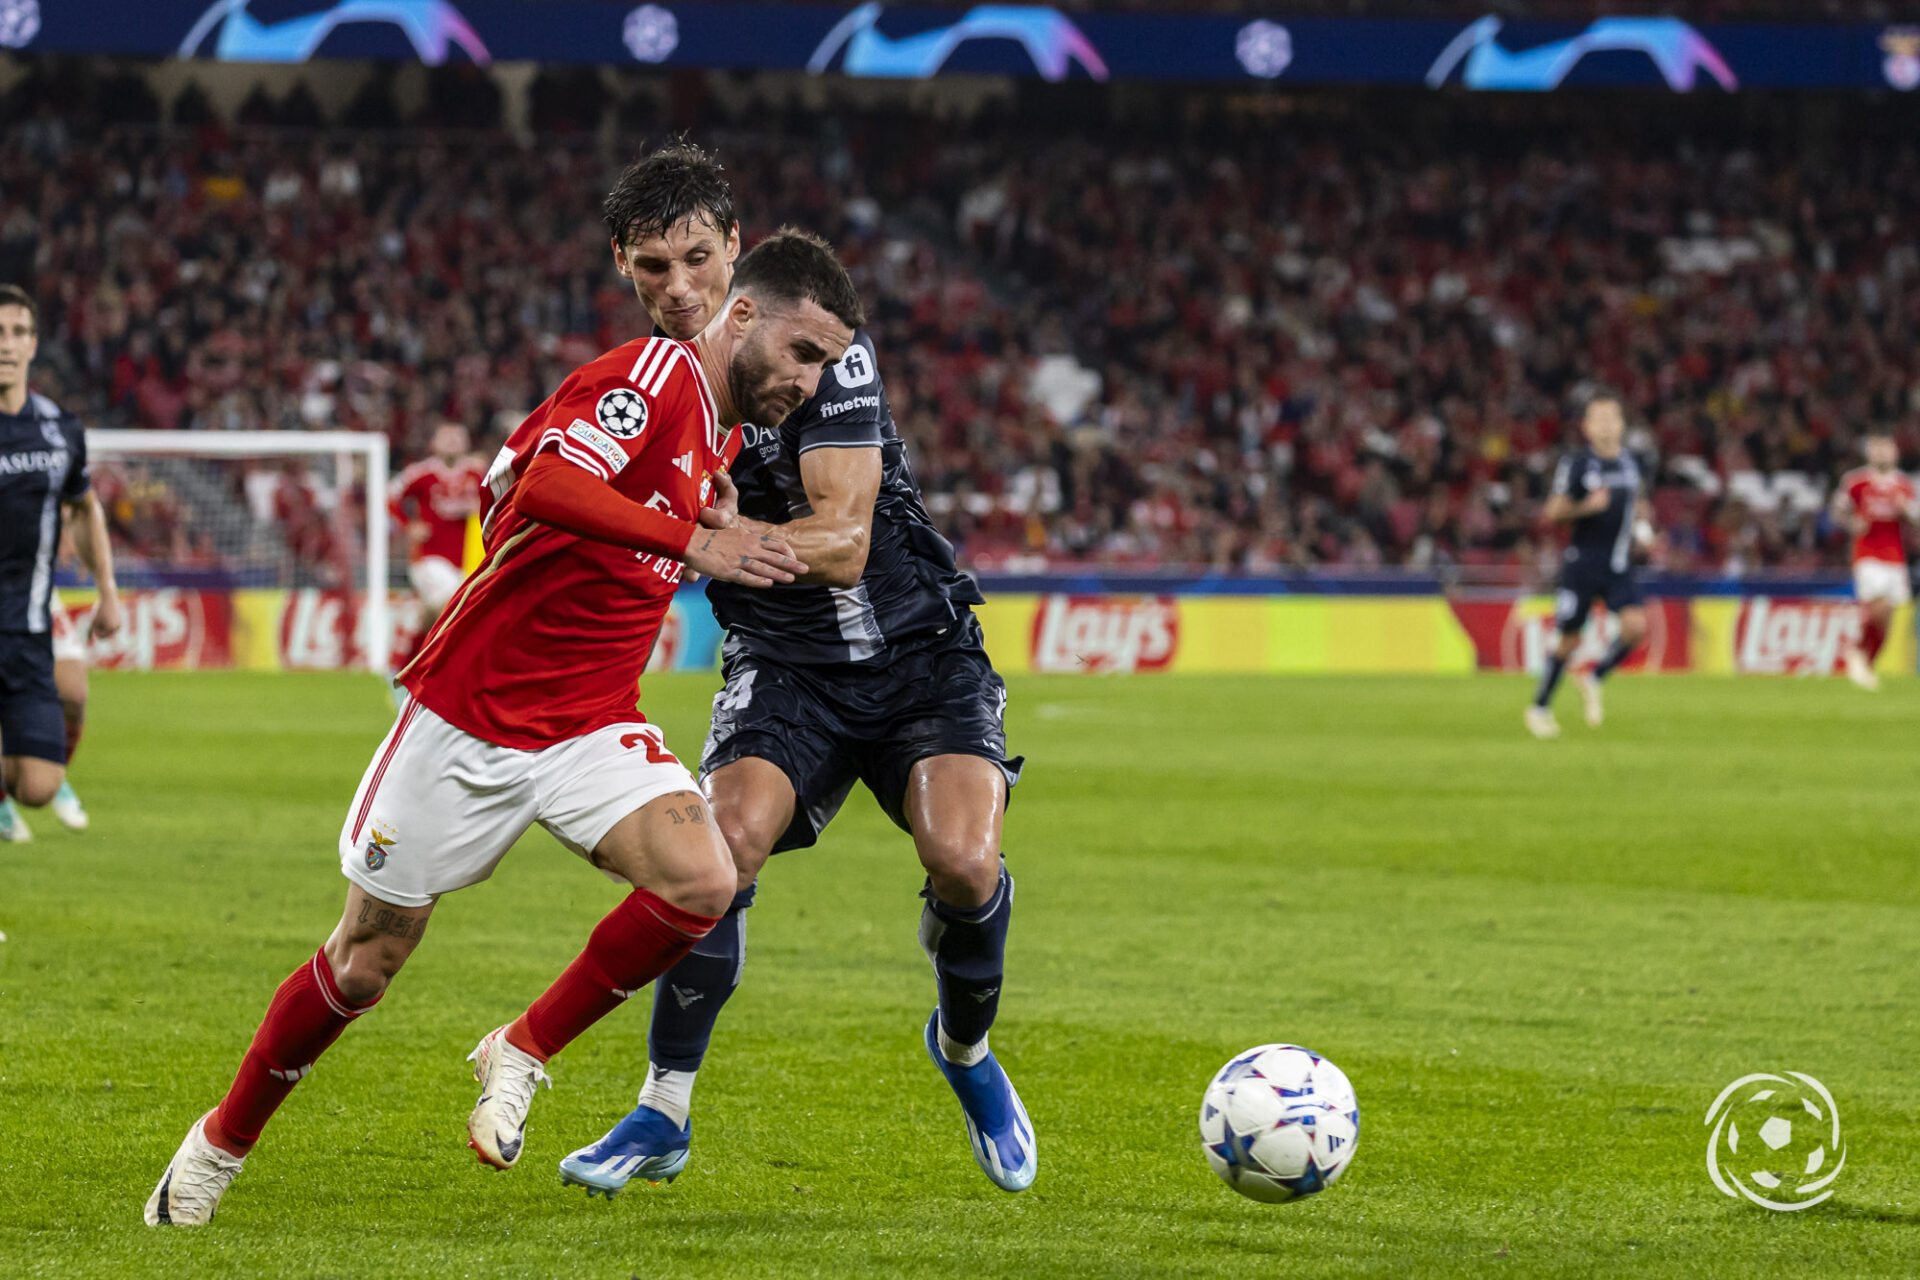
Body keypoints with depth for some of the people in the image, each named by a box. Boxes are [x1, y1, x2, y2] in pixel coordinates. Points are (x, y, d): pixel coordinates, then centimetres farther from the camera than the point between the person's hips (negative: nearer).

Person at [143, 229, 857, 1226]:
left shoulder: (715, 434, 10)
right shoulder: (653, 374, -16)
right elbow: (550, 483, -34)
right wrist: (692, 541, -36)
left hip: (588, 729, 7)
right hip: (467, 714, -7)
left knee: (702, 882, -20)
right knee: (369, 957, 5)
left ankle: (519, 1057, -1)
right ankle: (223, 1142, 28)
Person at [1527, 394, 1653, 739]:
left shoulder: (1629, 461, 8)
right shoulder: (1576, 464, -9)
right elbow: (1553, 512, -7)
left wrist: (1640, 527, 9)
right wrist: (1586, 507, -23)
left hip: (1619, 566, 4)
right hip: (1583, 564, -4)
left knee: (1636, 626, -16)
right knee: (1569, 639, 2)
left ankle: (1594, 679, 8)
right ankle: (1540, 707, 21)